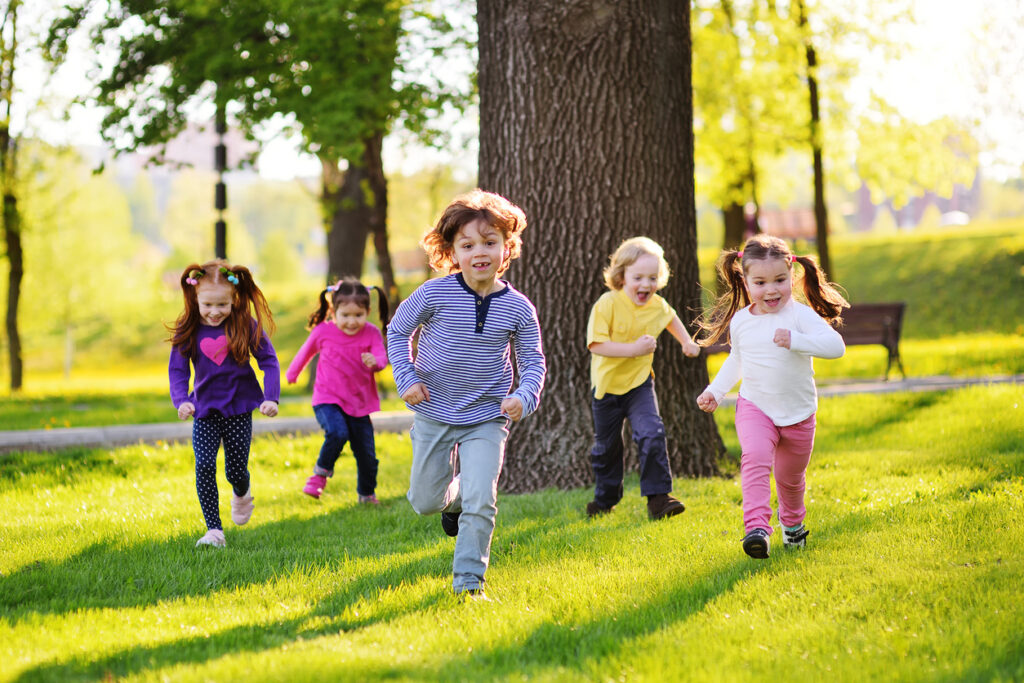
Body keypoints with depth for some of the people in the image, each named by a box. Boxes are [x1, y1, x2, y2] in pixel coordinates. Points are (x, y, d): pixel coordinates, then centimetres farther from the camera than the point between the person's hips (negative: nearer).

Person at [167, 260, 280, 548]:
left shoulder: (245, 325, -9)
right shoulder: (188, 331, -6)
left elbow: (269, 360, -5)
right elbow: (177, 369, -5)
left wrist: (271, 398, -17)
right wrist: (181, 401, -22)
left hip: (238, 409, -1)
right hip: (205, 410, 1)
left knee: (236, 471, 5)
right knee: (204, 466, -15)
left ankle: (241, 494, 43)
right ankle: (214, 530, -8)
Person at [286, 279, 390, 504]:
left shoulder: (371, 334, -6)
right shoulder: (323, 332, -6)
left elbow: (382, 357, -20)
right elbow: (306, 352, 13)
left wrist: (374, 362, -44)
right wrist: (292, 373, 29)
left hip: (359, 402, 2)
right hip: (328, 400, -2)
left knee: (366, 453, 5)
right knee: (337, 433, -30)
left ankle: (367, 494, 30)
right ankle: (321, 472, -3)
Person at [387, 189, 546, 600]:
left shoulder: (517, 308, -9)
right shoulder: (434, 295, -13)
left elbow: (533, 360, 0)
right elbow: (398, 331, 3)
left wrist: (525, 396, -19)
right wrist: (407, 379, -8)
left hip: (487, 418, -1)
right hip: (435, 415, 1)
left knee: (480, 503, -12)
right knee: (424, 503, 13)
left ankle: (468, 582, 0)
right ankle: (453, 497, 48)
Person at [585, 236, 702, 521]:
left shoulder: (658, 305, -4)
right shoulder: (607, 305, -21)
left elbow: (671, 317, 22)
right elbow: (596, 345, -28)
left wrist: (686, 341, 16)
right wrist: (634, 349, -33)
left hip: (640, 383, 2)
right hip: (608, 384, -2)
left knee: (652, 435, -18)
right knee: (607, 445, 13)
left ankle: (658, 498, -14)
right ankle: (605, 498, 34)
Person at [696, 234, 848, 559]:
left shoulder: (800, 315, -14)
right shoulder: (740, 321, 0)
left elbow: (835, 345, -27)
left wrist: (796, 340, -40)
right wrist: (715, 391, 14)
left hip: (798, 413, -1)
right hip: (755, 407, 1)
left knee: (790, 475, 16)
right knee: (755, 458, -27)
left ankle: (792, 523, 46)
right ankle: (756, 527, -36)